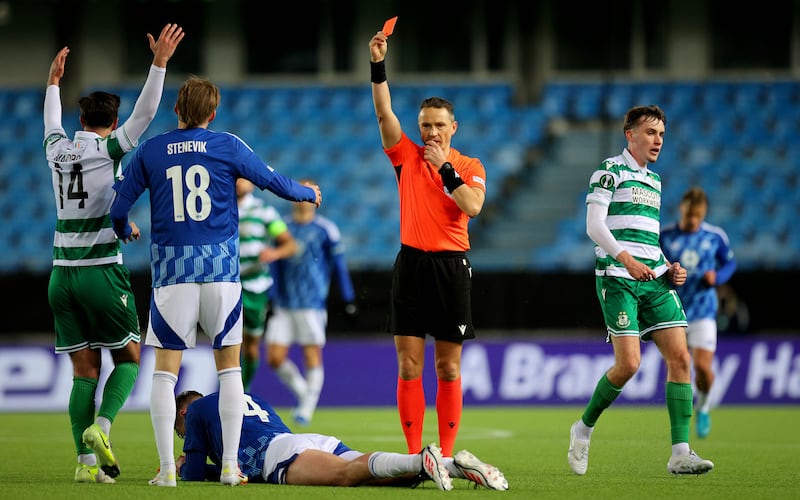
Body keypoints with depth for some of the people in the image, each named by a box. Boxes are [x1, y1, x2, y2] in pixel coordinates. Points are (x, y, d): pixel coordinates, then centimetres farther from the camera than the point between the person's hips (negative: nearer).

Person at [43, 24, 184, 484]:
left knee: (85, 369, 5)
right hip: (102, 271, -5)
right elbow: (145, 113, -12)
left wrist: (53, 83, 45)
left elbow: (53, 125, 31)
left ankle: (87, 461, -2)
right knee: (129, 357, 8)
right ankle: (101, 427, -14)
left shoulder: (58, 151, 8)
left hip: (63, 274, 5)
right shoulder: (108, 150, -6)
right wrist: (159, 63, -11)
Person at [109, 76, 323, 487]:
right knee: (229, 367, 9)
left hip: (171, 268, 0)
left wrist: (125, 232, 30)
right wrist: (309, 194, 32)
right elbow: (273, 181, 11)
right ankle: (230, 465, 5)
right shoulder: (227, 146, 2)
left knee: (165, 371, 3)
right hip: (220, 267, 0)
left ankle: (167, 468, -3)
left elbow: (118, 206, 7)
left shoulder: (150, 151, 4)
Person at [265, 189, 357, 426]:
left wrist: (348, 299, 1)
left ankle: (308, 408, 5)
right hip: (284, 306, 4)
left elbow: (339, 264, 3)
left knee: (312, 356, -5)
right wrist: (273, 298, 15)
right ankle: (303, 394, 19)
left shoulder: (325, 229, 0)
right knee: (275, 357, -1)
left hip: (312, 304, -4)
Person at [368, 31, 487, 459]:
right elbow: (384, 112, -3)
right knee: (409, 365, -3)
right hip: (412, 263, 1)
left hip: (452, 266, -1)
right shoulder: (406, 157, 8)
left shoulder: (469, 166, 5)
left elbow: (473, 206, -12)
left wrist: (445, 168, -12)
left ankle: (446, 454, 4)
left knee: (448, 367, 1)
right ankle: (413, 454, -1)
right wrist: (378, 66, -13)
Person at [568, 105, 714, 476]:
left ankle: (680, 453, -9)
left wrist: (668, 266, 12)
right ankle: (584, 428, 10)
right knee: (628, 363, -15)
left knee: (680, 357, -7)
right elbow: (594, 226, -10)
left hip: (654, 279, 7)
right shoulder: (610, 171, -1)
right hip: (617, 278, -7)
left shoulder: (654, 180, 22)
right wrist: (625, 259, -23)